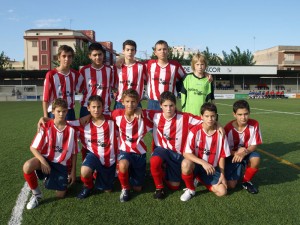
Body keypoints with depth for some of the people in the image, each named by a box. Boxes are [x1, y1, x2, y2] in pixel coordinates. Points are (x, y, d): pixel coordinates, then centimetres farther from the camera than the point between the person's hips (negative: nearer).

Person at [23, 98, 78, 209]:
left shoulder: (71, 130, -9)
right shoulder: (46, 126, -12)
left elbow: (74, 153, -2)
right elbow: (33, 147, -9)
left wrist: (73, 172, -2)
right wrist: (43, 162, -23)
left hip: (61, 163, 1)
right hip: (45, 158, -1)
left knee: (61, 195, -4)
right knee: (27, 166, -35)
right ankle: (36, 193, -7)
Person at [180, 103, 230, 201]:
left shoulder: (220, 133, -8)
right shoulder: (195, 131, -16)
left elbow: (222, 156, 0)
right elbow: (186, 153, -21)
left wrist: (222, 174, -6)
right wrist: (203, 163, -31)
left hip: (212, 168, 3)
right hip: (196, 164, -3)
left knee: (222, 191, -14)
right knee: (186, 164, -37)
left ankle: (201, 179, 16)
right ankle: (190, 189, -7)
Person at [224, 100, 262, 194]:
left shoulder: (254, 124, -17)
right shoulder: (228, 128, -22)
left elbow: (254, 145, -12)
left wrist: (244, 152, -33)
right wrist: (236, 153, -35)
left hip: (247, 153, 2)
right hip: (232, 155, -2)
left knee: (256, 158, -35)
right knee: (231, 185, -15)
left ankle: (246, 181, -5)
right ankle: (238, 170, 23)